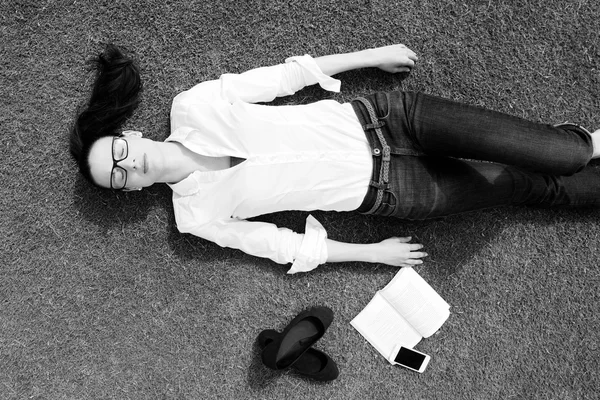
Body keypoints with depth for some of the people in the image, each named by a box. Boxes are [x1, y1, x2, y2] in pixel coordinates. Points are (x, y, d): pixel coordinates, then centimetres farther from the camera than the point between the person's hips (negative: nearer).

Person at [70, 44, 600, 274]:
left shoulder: (191, 107, -6)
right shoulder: (197, 216, -6)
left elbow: (282, 77, 2)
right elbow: (285, 246, -1)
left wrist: (372, 55, 4)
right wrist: (374, 253, -1)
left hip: (381, 116, 1)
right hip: (385, 193, -1)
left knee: (550, 156, -9)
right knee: (527, 187, 3)